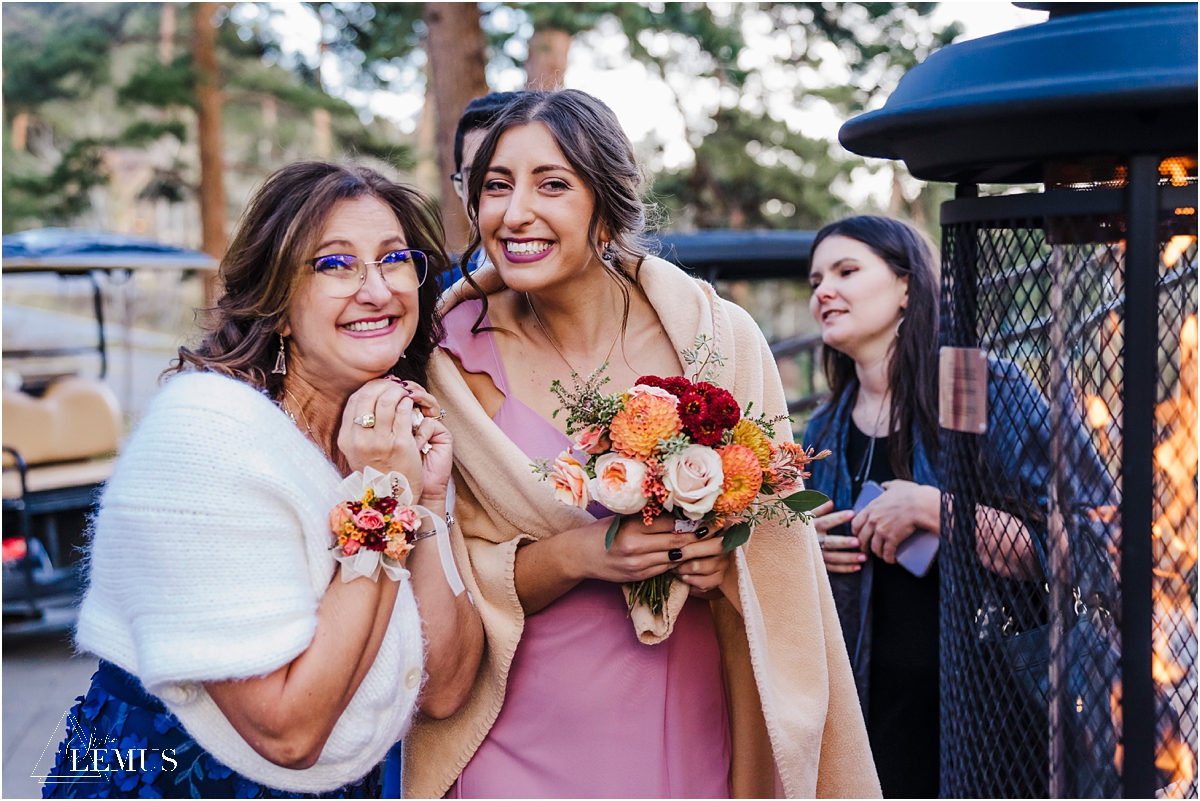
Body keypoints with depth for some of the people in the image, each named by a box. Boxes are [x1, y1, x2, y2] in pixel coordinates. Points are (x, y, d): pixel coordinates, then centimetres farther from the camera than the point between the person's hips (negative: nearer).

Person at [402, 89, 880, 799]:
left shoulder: (717, 337, -6)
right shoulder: (459, 359, -7)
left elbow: (776, 550, 3)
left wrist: (724, 556, -17)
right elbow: (444, 579, -5)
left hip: (691, 738, 1)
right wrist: (571, 555, -20)